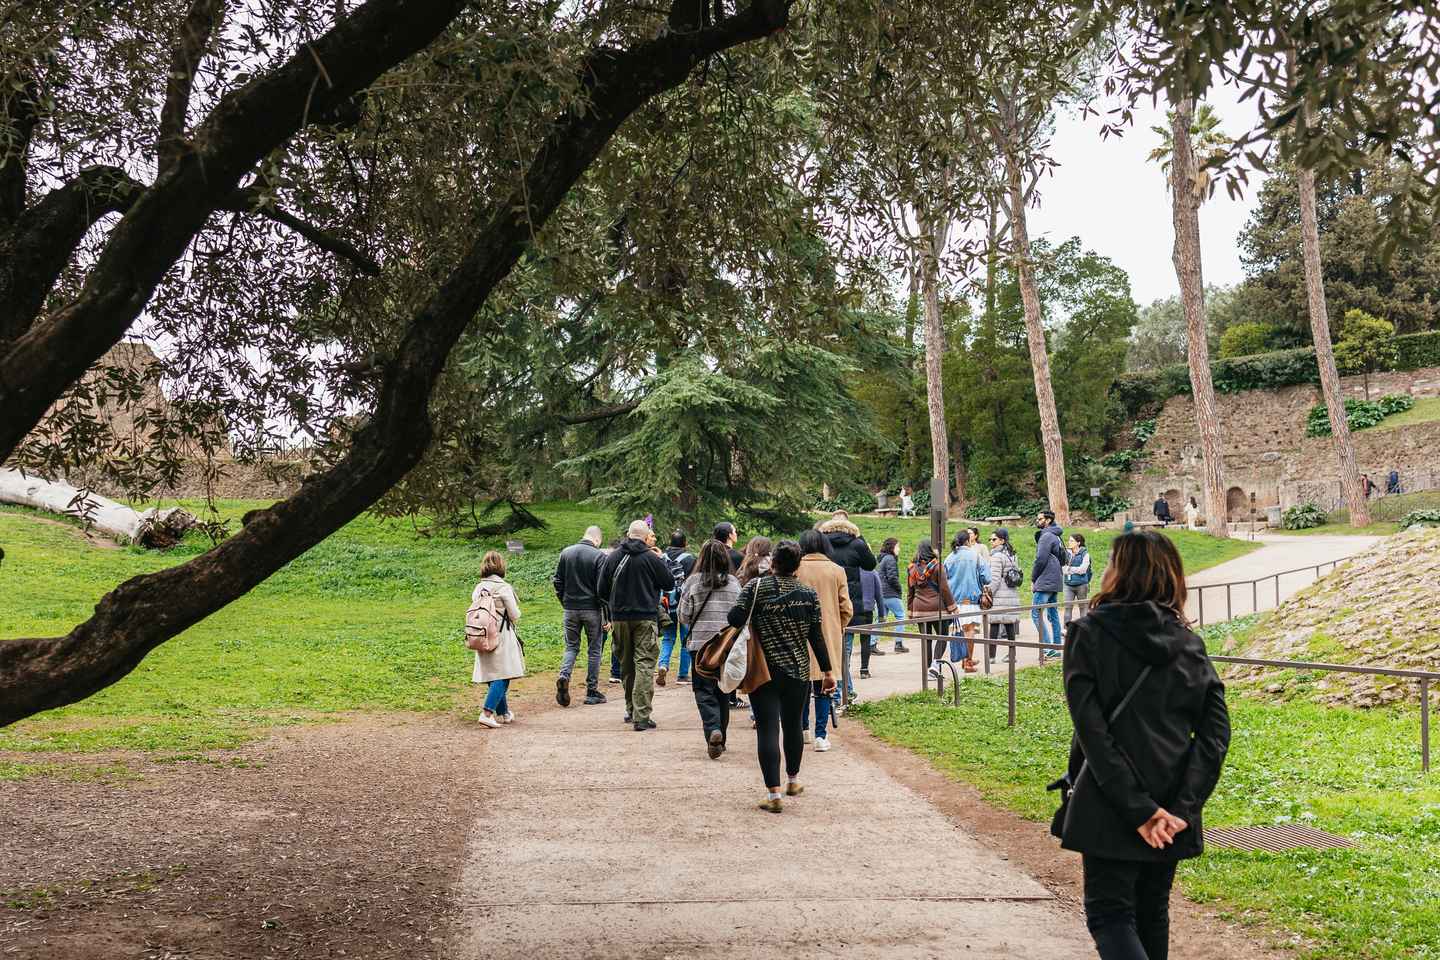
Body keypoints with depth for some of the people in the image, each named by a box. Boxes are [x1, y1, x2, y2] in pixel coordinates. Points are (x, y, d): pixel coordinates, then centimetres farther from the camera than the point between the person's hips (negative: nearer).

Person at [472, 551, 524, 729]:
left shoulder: (478, 588, 6)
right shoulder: (504, 587, -11)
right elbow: (515, 616, -8)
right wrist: (513, 620, 13)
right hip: (502, 638, -7)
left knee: (493, 677, 15)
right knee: (502, 677, -6)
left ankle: (503, 713, 26)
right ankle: (487, 713, -19)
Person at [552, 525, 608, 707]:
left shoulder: (565, 553, 4)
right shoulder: (599, 556, -10)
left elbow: (557, 581, 7)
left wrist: (564, 602, 15)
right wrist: (606, 613, -7)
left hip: (570, 609, 3)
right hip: (592, 610, -3)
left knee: (571, 646, 14)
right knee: (594, 649, 8)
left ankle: (564, 676, -13)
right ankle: (592, 691, 11)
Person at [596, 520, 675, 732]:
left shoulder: (612, 558, 1)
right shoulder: (651, 558, -9)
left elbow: (602, 590, 6)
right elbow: (669, 583, 1)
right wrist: (660, 562, 14)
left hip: (620, 618, 4)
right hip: (646, 618, -4)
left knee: (626, 664, 17)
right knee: (644, 664, -4)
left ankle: (630, 710, 25)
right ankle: (642, 716, -12)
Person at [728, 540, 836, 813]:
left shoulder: (756, 586, -7)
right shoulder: (808, 594, 0)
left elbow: (736, 619, -13)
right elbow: (817, 636, 1)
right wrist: (828, 671, 6)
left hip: (763, 670, -3)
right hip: (798, 671, 3)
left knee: (768, 729, -3)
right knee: (793, 724, 19)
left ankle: (773, 793, -10)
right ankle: (793, 780, 36)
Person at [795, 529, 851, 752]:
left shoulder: (795, 569, -6)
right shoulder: (836, 571, -2)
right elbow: (847, 609, 0)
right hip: (828, 635, 0)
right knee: (823, 687, 6)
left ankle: (803, 729, 24)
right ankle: (821, 735, 2)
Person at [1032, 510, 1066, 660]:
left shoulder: (1046, 536, -13)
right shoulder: (1054, 536, 17)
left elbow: (1040, 560, -19)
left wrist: (1033, 579, -7)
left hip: (1044, 582, -10)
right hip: (1054, 583, 10)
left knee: (1036, 614, -9)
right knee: (1053, 615, 12)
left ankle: (1048, 647, -14)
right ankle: (1056, 648, 15)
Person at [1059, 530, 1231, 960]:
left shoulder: (1090, 634, -8)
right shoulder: (1189, 643, 5)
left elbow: (1091, 730, -17)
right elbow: (1215, 732, -4)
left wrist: (1136, 810, -16)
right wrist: (1183, 808, -9)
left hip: (1110, 809, -5)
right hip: (1171, 813, 5)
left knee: (1110, 915, 3)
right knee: (1152, 915, 20)